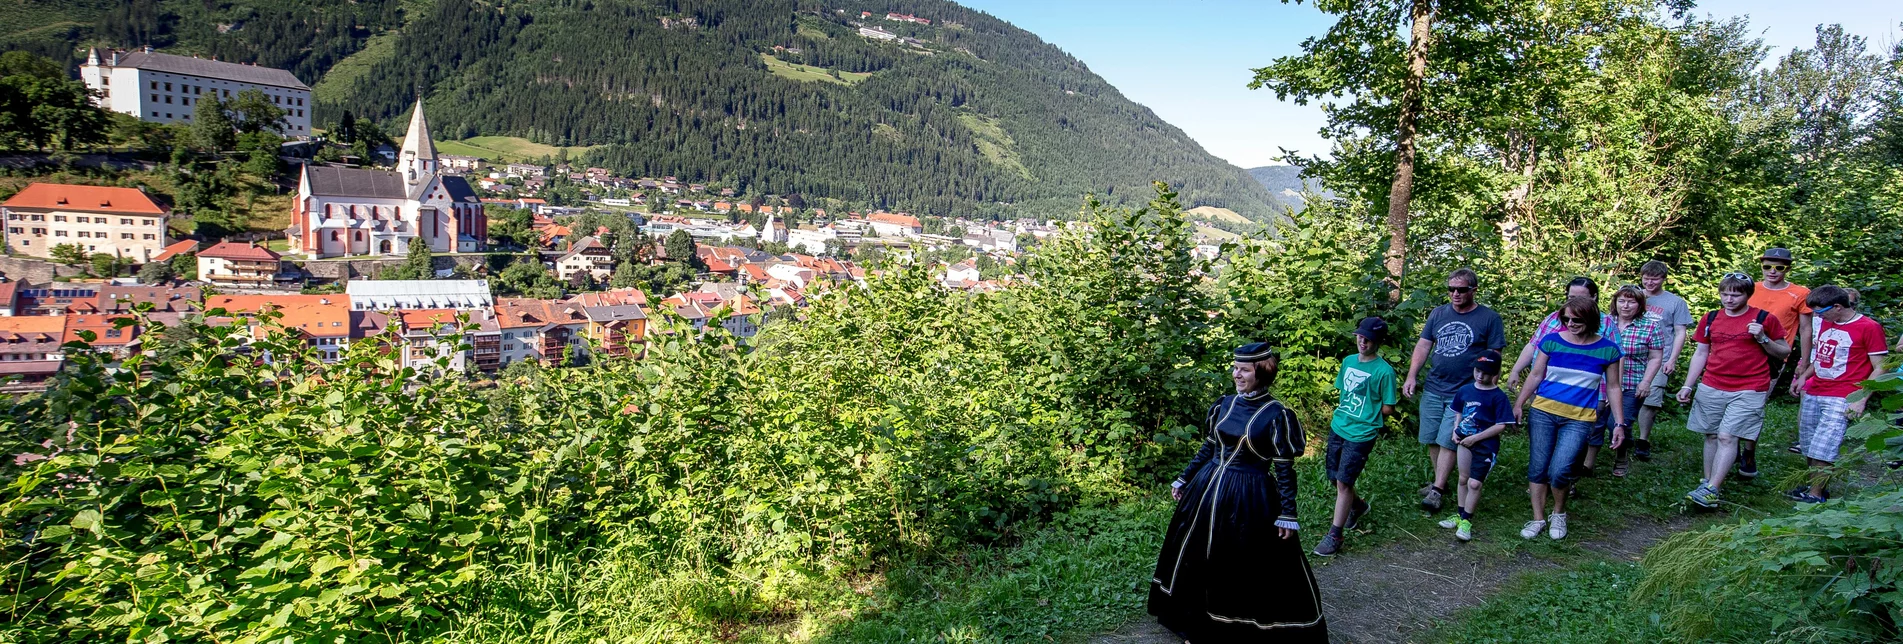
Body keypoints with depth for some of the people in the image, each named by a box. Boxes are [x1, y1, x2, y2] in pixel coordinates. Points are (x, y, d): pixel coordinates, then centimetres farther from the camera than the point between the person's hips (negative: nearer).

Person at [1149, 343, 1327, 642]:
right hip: (1209, 489, 6)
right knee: (1198, 558, 17)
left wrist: (1287, 513, -13)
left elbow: (1284, 468, -11)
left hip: (1250, 499, -6)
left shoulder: (1277, 414, -13)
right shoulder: (1224, 404, 3)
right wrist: (1184, 479, 16)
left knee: (1253, 571, 4)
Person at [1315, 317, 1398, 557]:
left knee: (1343, 482, -6)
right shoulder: (1348, 361, 6)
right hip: (1337, 428, 6)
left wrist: (1365, 415, 1)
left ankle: (1335, 535, 4)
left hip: (1360, 435, -6)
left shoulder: (1384, 371, -13)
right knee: (1335, 478, 16)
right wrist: (1344, 410, 6)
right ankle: (1358, 506, 44)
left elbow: (1387, 409, -8)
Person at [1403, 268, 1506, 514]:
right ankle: (1439, 481, 25)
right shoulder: (1438, 313, 8)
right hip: (1433, 389, 4)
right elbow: (1423, 345, 8)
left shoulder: (1489, 318, -3)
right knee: (1431, 440, 8)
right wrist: (1412, 377, 0)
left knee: (1447, 441, -7)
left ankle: (1437, 491, 0)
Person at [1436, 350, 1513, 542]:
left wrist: (1476, 437, -16)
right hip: (1465, 440, 6)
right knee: (1463, 479, 15)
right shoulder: (1465, 390, 4)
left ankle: (1466, 521, 6)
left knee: (1474, 483, -6)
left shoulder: (1498, 397, -12)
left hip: (1485, 445, -6)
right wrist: (1455, 430, 2)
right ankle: (1460, 515, 27)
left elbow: (1501, 426, -14)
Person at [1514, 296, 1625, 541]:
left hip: (1579, 419, -1)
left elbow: (1612, 388, 8)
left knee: (1559, 471, -12)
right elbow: (1536, 375, 8)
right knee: (1537, 468, 2)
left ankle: (1559, 513, 17)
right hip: (1543, 412, 1)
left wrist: (1619, 423, 5)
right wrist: (1519, 404, 4)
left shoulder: (1607, 349, 0)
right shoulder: (1552, 341, 0)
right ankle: (1538, 518, 18)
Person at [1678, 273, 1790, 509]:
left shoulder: (1765, 319, 1)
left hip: (1748, 390, -4)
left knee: (1727, 437, -11)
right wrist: (1687, 386, 9)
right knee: (1712, 436, 7)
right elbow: (1700, 353, 14)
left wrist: (1762, 339, -13)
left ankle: (1711, 491, -13)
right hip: (1711, 388, 4)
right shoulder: (1711, 319, 10)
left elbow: (1784, 352, 6)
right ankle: (1706, 483, 13)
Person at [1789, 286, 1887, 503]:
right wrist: (1804, 377, 13)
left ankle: (1816, 494, -2)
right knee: (1807, 446, 7)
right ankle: (1813, 486, 17)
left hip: (1841, 399, -6)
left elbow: (1880, 369, -7)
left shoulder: (1869, 328, -7)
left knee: (1823, 448, -9)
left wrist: (1861, 399, -14)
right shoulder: (1824, 323, 13)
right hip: (1812, 393, 7)